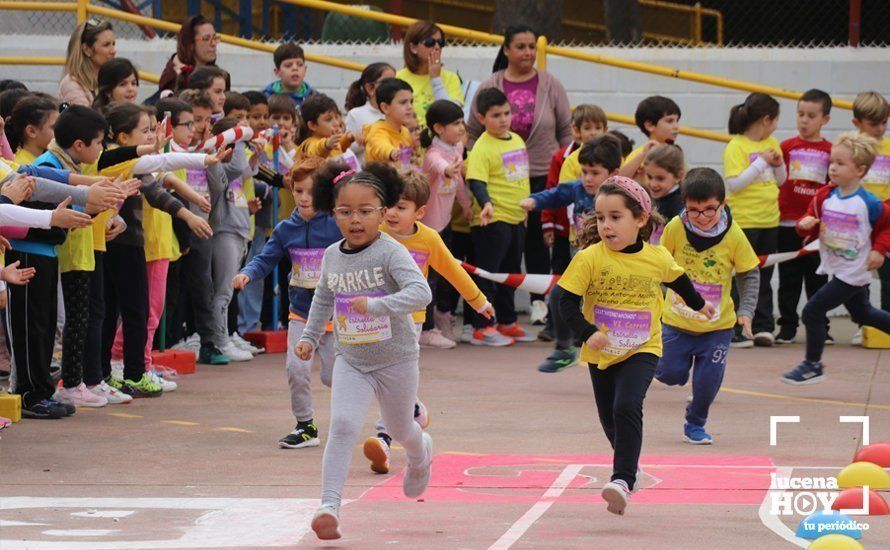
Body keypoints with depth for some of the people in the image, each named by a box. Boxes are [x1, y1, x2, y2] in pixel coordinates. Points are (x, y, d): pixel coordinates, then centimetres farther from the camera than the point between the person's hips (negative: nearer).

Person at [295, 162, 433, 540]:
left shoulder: (391, 253, -19)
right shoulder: (332, 256, 0)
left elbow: (420, 293, -32)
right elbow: (323, 298, 19)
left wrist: (376, 305, -42)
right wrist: (310, 338, 15)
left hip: (395, 359, -3)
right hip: (351, 360, 3)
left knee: (399, 429, 19)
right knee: (342, 425, -18)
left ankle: (420, 455, 56)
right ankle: (329, 506, -23)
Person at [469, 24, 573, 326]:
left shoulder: (550, 86, 2)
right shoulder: (489, 88, 1)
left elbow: (566, 131, 7)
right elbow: (474, 134, 6)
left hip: (543, 175, 0)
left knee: (538, 239, 5)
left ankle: (539, 300, 16)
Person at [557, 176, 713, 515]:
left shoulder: (657, 258, -8)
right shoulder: (589, 259, -15)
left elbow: (677, 280, 15)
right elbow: (567, 302, -14)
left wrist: (698, 305, 33)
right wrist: (587, 333, -30)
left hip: (642, 350, -2)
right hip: (602, 353, 2)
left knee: (627, 408, -24)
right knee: (610, 419, 15)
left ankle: (622, 480, -28)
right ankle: (630, 466, 44)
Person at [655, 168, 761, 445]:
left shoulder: (734, 235, -15)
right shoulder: (675, 227, -15)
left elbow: (749, 274, -3)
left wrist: (746, 311, -10)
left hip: (717, 325, 0)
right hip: (677, 320, 1)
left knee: (708, 382, 1)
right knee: (670, 374, 1)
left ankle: (695, 424, 28)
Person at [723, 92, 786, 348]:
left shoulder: (772, 144, 10)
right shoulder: (736, 147, -12)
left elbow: (780, 180, 18)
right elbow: (734, 183, -21)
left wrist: (778, 164, -2)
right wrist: (762, 162, -20)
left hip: (769, 221, 7)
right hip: (743, 220, -7)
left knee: (764, 277, 11)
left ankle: (763, 326, 16)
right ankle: (732, 331, 0)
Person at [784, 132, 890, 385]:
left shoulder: (869, 204, -18)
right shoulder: (825, 196, -1)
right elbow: (812, 224, 3)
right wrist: (806, 225, -18)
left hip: (853, 273, -7)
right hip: (835, 269, 7)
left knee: (812, 311, -10)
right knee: (862, 313, 24)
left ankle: (813, 365, 5)